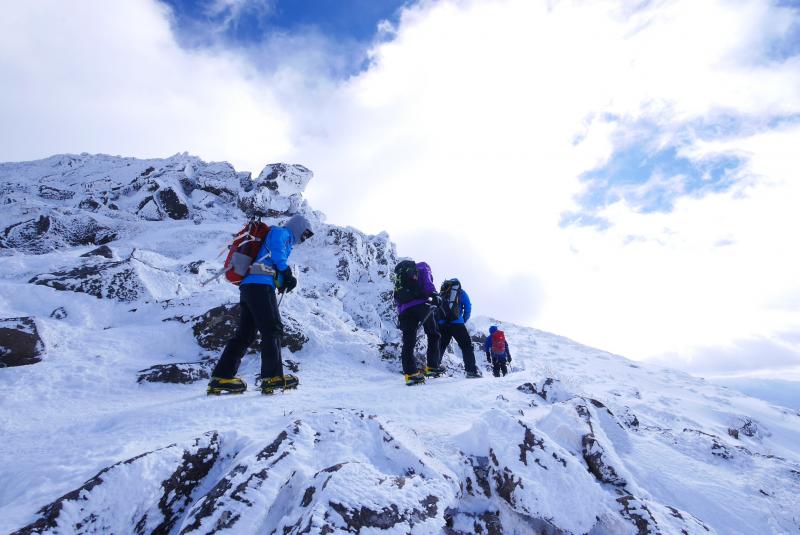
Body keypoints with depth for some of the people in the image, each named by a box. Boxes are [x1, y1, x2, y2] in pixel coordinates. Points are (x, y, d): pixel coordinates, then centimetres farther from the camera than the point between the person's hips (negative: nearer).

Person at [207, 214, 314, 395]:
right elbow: (276, 248, -17)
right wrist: (287, 272, -9)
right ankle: (273, 378, -8)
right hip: (260, 285, -10)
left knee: (245, 334, 8)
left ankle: (222, 377, 8)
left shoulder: (284, 241, 33)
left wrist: (285, 279, 6)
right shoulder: (281, 232, 6)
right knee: (272, 329, -8)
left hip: (248, 287, 10)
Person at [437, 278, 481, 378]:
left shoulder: (441, 292, 20)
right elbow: (468, 308, 7)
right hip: (457, 323, -3)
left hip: (441, 324, 3)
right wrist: (464, 320, 19)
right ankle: (471, 370, -6)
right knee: (466, 346, 2)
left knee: (440, 346, 14)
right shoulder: (461, 292, 13)